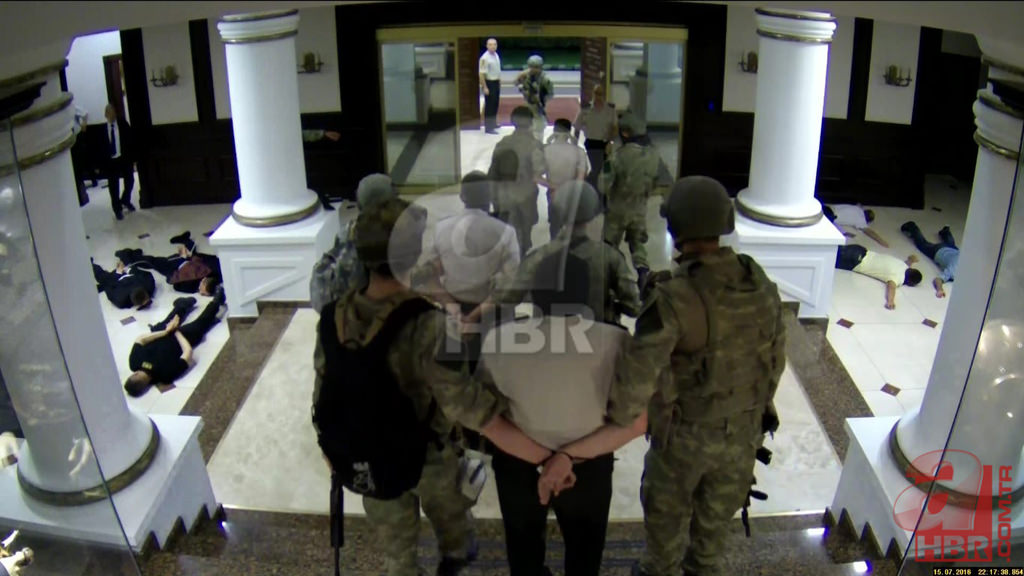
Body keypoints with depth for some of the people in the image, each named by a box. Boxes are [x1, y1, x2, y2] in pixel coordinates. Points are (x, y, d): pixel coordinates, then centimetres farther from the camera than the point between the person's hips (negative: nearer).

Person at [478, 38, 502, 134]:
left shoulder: (496, 55, 7)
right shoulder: (485, 58, -20)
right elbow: (482, 74, -22)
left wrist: (499, 82, 18)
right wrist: (484, 87, -23)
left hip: (496, 82, 8)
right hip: (489, 83, -8)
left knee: (495, 103, 19)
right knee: (489, 105, -5)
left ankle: (493, 123, 35)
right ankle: (488, 127, 0)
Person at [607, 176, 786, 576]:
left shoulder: (675, 297, -31)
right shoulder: (760, 284, -11)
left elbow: (636, 377, -36)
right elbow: (776, 356, 3)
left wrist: (617, 423, -18)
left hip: (684, 434, -5)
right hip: (743, 430, 5)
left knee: (667, 510, 23)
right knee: (717, 512, 27)